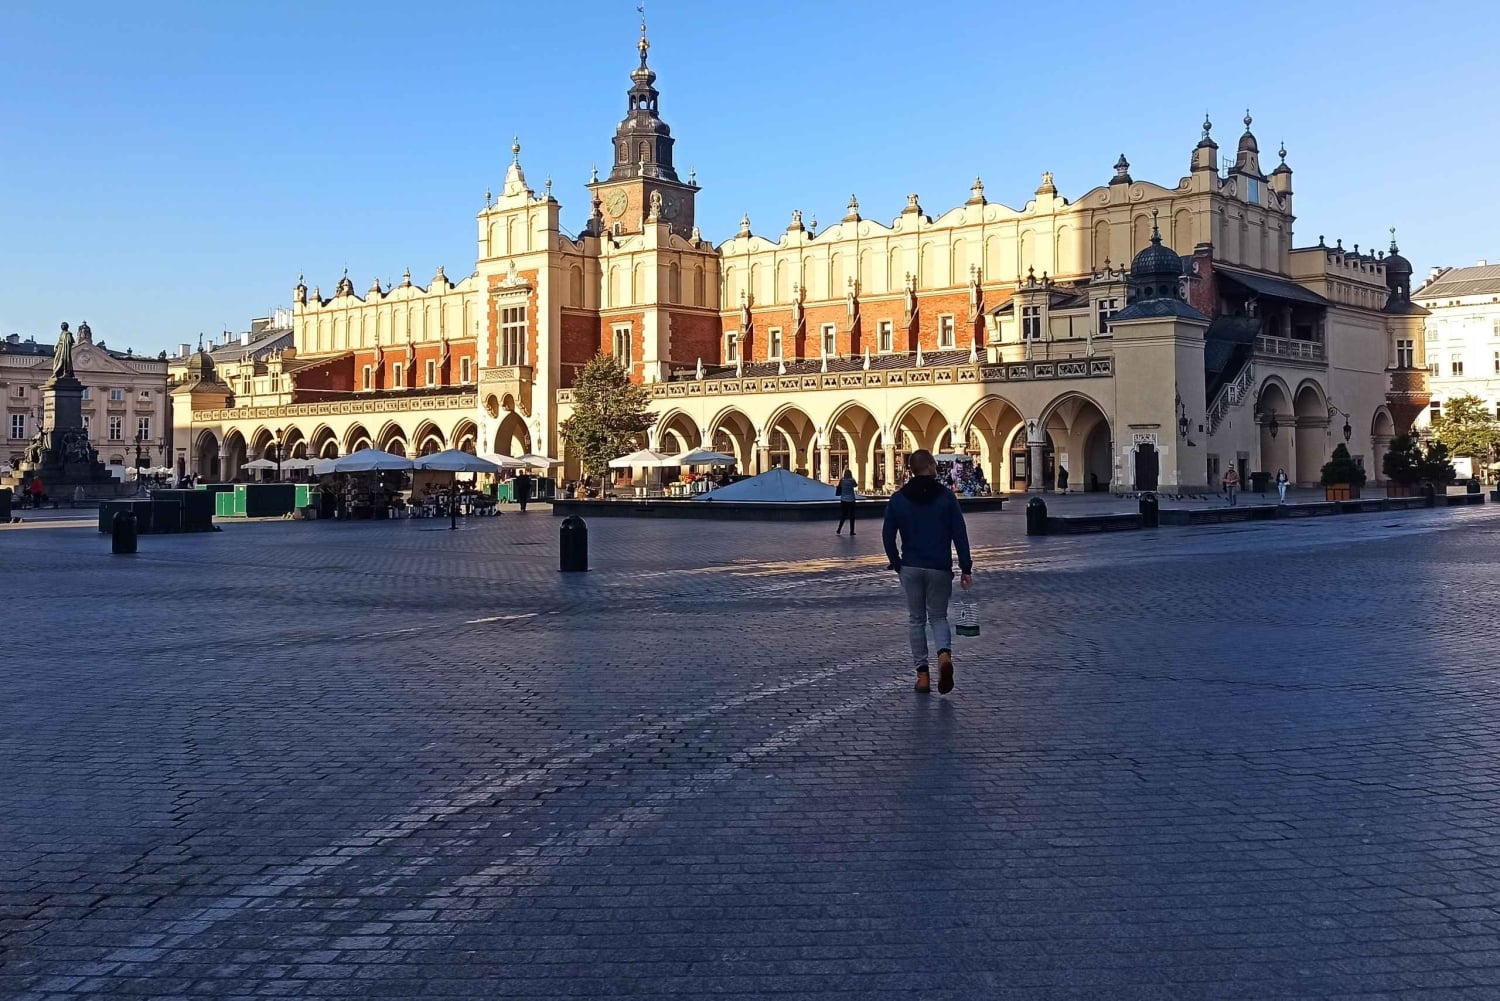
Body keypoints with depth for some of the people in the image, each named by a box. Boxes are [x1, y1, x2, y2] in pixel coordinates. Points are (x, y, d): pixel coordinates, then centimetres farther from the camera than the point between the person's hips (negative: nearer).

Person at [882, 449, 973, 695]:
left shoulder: (898, 499, 1)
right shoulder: (946, 496, -3)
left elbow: (888, 536, 1)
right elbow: (960, 534, -4)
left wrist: (897, 564, 12)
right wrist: (966, 568, 0)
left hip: (910, 568, 1)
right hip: (940, 568, -1)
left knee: (916, 619, 12)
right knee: (938, 616, 12)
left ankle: (922, 673, 9)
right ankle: (944, 654, -18)